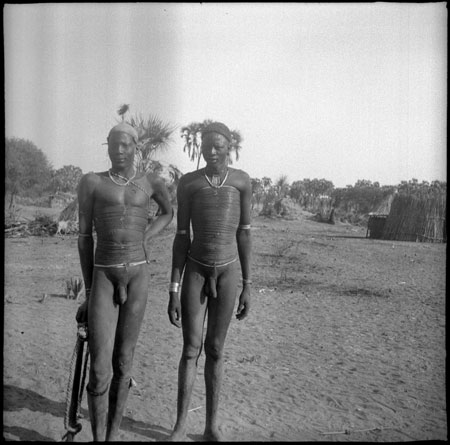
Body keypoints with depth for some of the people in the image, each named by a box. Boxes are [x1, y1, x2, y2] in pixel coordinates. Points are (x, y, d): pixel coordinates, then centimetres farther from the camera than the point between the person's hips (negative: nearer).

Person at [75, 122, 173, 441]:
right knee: (99, 369, -8)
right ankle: (98, 437, 11)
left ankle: (113, 434, 25)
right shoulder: (91, 182, 1)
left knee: (123, 361, 7)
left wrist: (145, 239, 8)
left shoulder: (152, 183, 5)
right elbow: (85, 236, 4)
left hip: (138, 274, 1)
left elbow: (169, 212, 26)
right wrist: (89, 290, 5)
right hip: (104, 275, -1)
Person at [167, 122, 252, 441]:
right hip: (195, 270, 0)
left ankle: (212, 426, 21)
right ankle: (180, 426, 13)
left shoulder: (242, 181, -2)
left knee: (215, 349, 6)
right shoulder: (187, 183, -5)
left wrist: (248, 286, -2)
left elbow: (244, 234, 0)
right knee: (191, 349, -2)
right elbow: (181, 237, -5)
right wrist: (174, 290, -8)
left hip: (227, 272, 0)